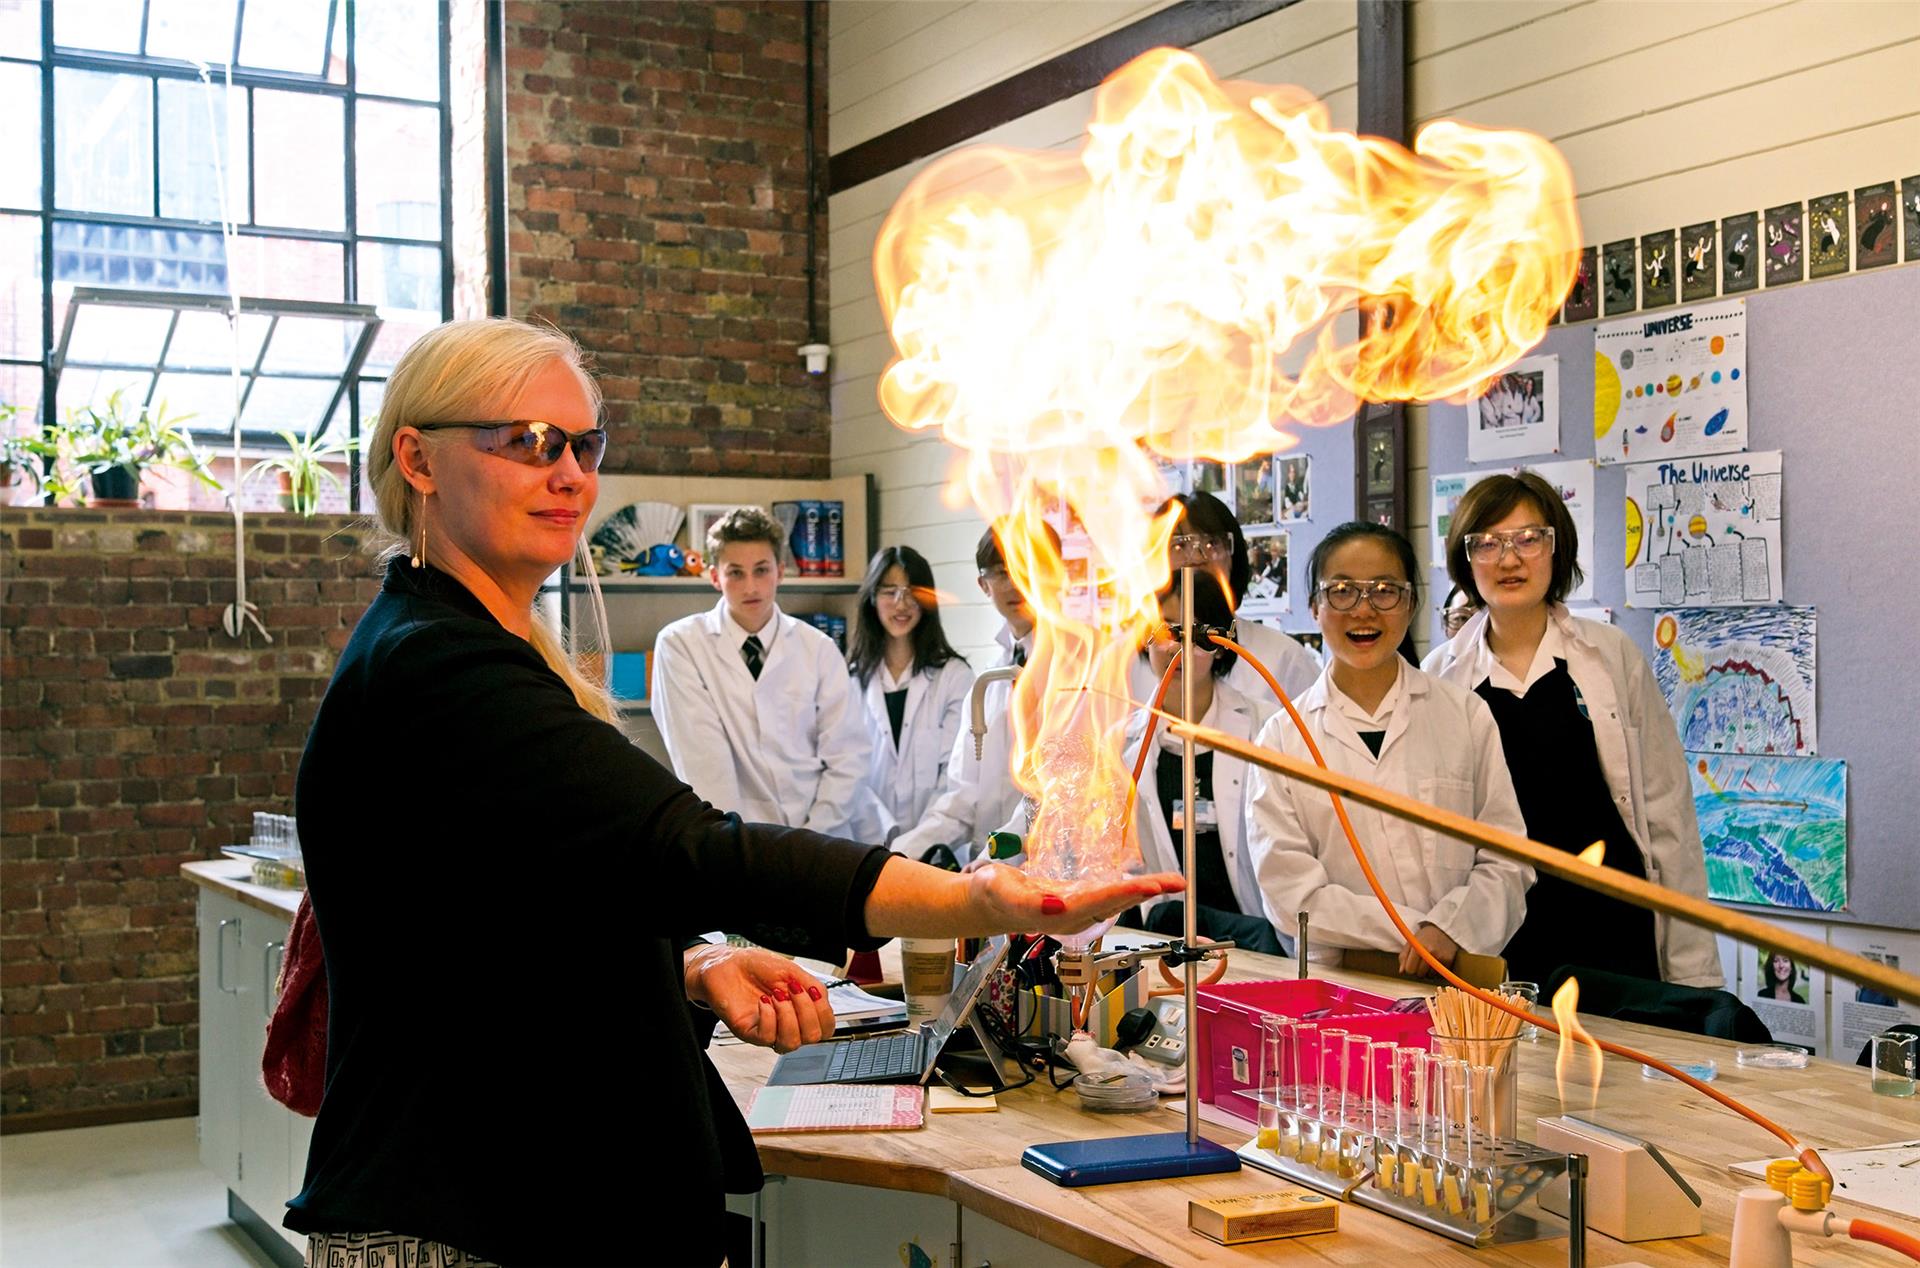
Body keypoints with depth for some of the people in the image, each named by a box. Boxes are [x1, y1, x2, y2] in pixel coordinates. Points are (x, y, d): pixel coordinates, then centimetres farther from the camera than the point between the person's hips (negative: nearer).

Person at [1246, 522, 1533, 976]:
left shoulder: (1467, 714, 10)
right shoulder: (1284, 736, 6)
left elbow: (1507, 862, 7)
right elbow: (1290, 891, 0)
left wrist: (1448, 927, -10)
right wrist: (1412, 931, -8)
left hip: (1463, 977, 0)